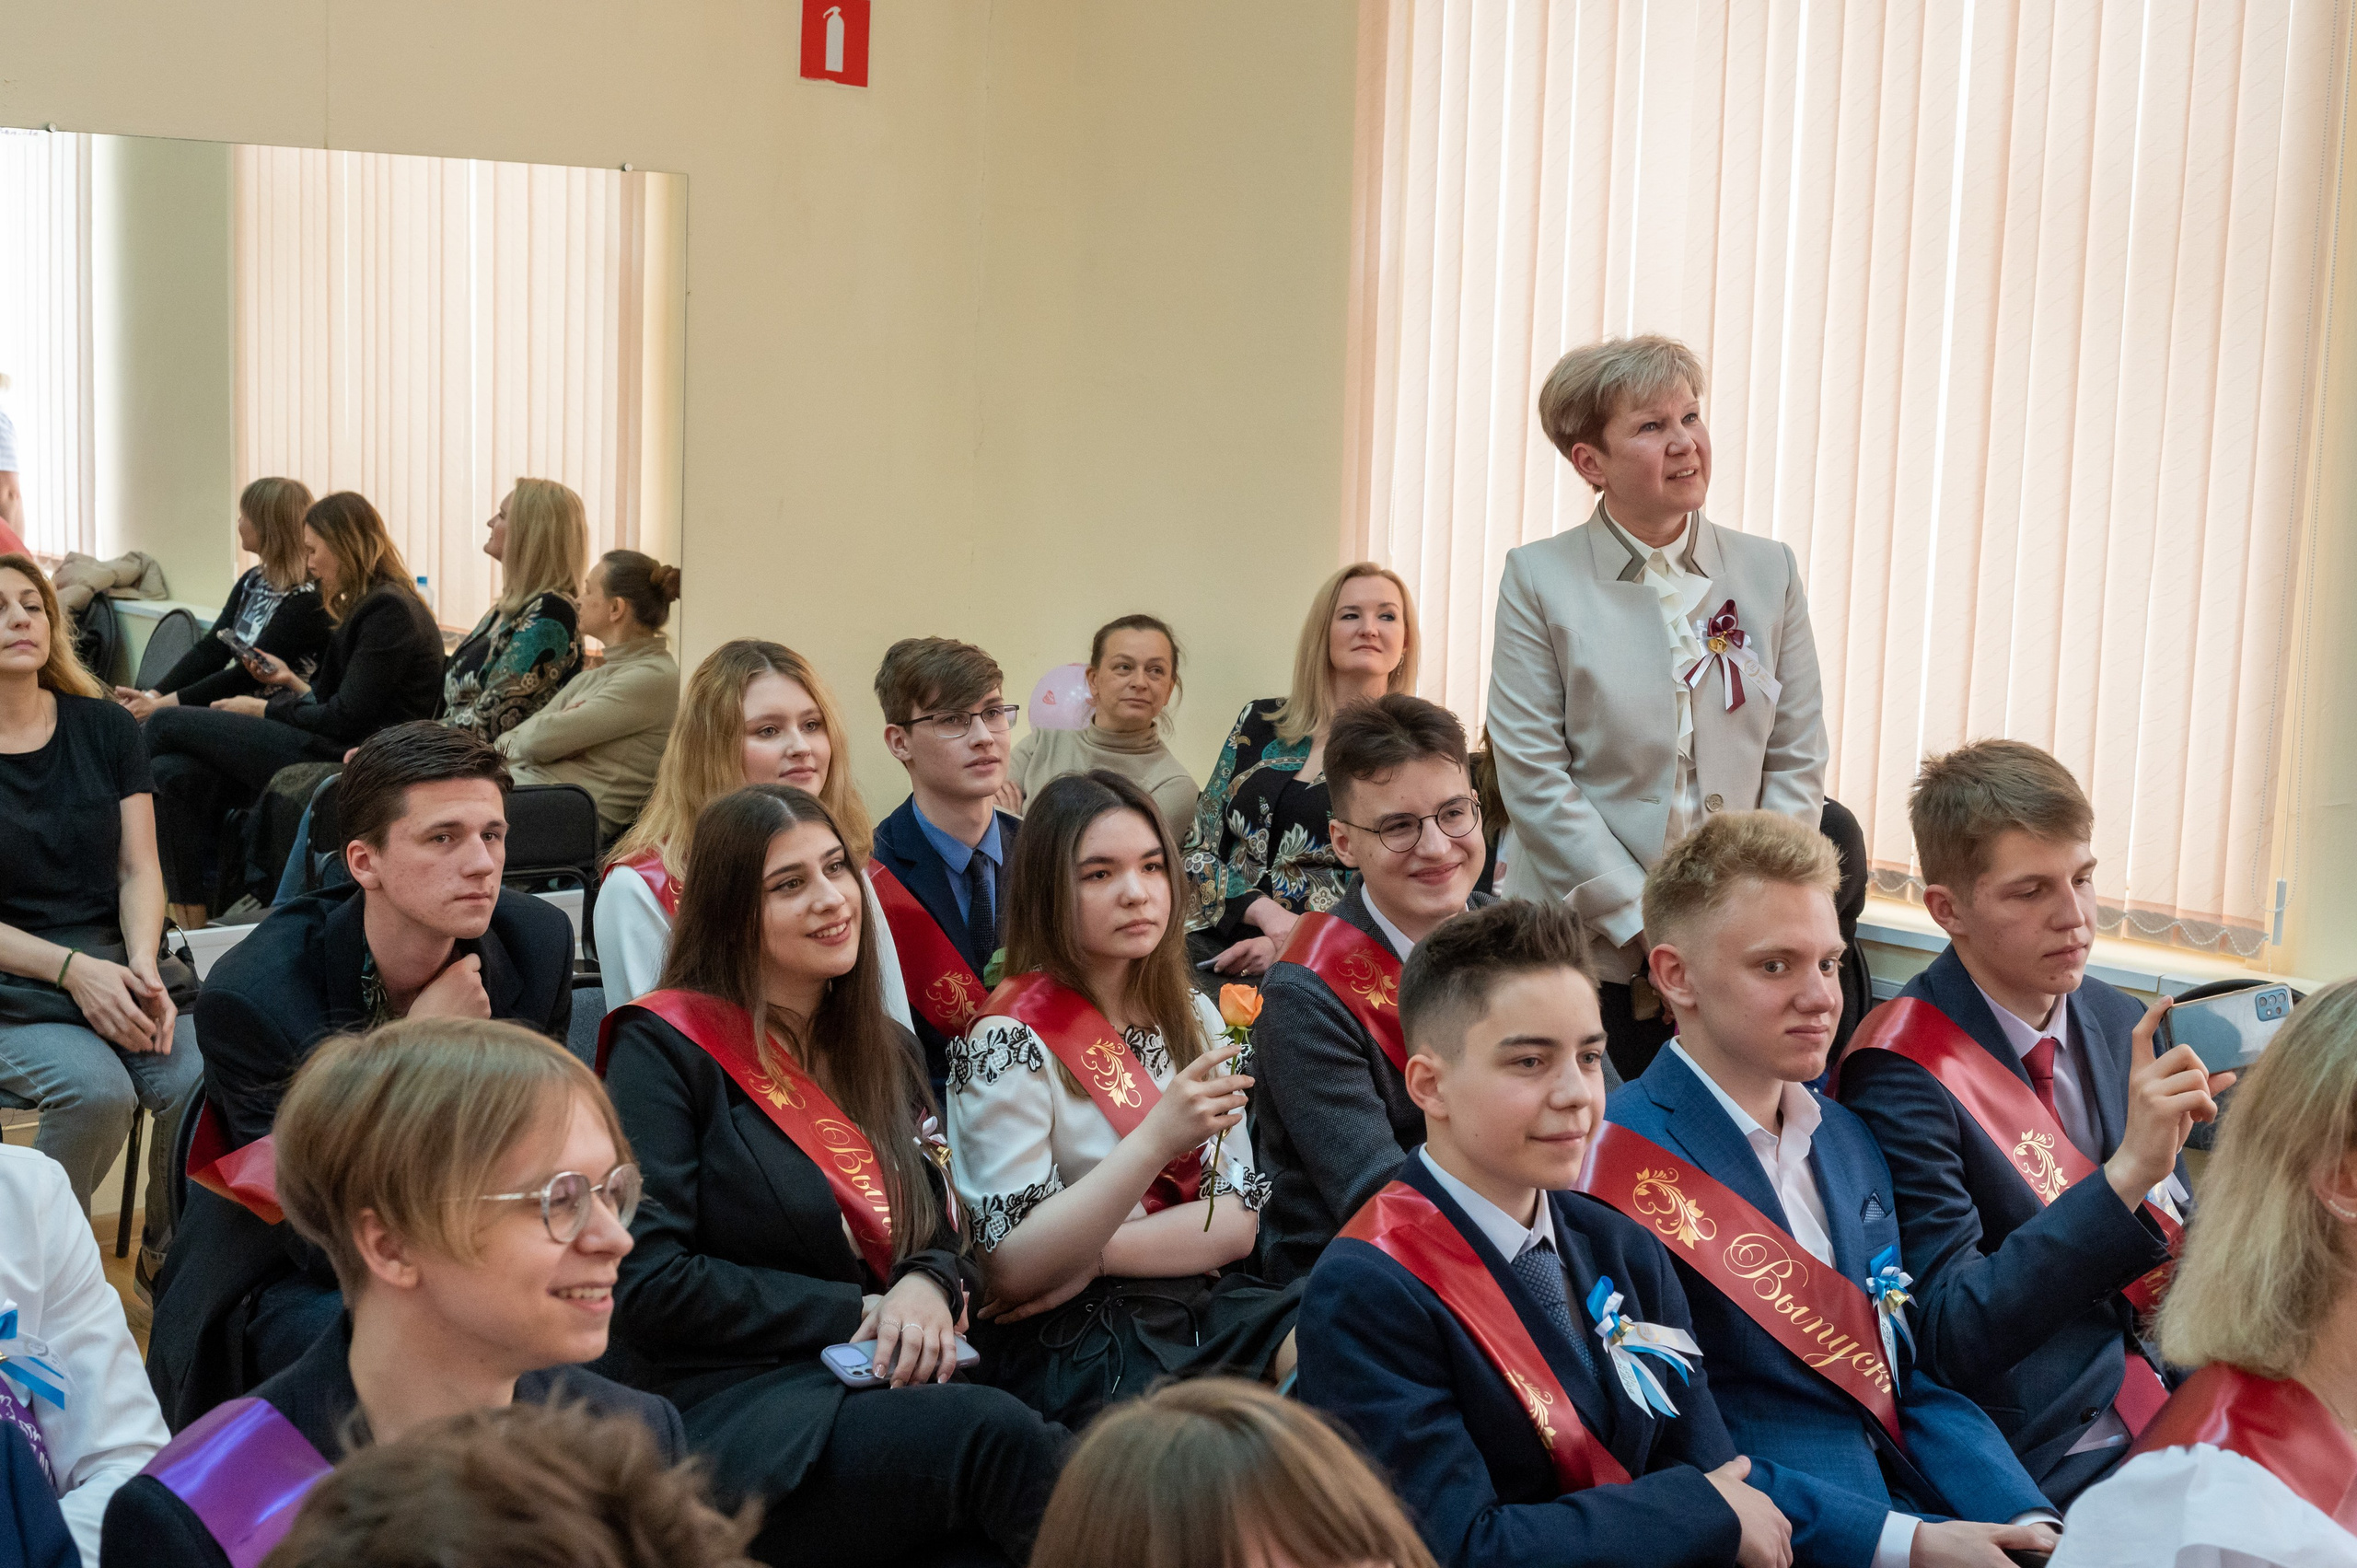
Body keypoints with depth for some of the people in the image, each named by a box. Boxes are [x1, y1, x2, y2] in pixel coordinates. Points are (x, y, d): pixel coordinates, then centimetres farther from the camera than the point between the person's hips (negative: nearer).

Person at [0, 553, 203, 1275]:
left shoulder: (104, 727, 9)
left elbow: (140, 870, 6)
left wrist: (142, 965, -12)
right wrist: (72, 970, -19)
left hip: (115, 962, 3)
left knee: (198, 1079, -26)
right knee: (95, 1088, -32)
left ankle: (168, 1255, 1)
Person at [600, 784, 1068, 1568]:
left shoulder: (887, 1049, 20)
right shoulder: (665, 1047, 0)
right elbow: (644, 1282, -7)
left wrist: (929, 1288, -4)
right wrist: (852, 1315, -8)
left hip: (886, 1395, 5)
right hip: (732, 1411, -5)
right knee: (1000, 1436, -34)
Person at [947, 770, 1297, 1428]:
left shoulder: (1194, 1017, 12)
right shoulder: (1009, 1044, -7)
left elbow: (1237, 1221, 6)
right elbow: (1010, 1270, -13)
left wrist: (1090, 1257, -11)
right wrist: (1156, 1139, -24)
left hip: (1206, 1298, 6)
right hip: (1071, 1337, -6)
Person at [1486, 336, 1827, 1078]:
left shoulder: (1770, 570, 8)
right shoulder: (1538, 577, -2)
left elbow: (1798, 760, 7)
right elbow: (1533, 777, -7)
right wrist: (1646, 925, -11)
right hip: (1589, 950, -2)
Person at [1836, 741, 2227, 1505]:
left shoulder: (2119, 1025, 8)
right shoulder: (1901, 1076, -13)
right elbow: (1949, 1338, -18)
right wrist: (2125, 1174, -26)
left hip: (2174, 1406, 7)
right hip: (2048, 1463, -6)